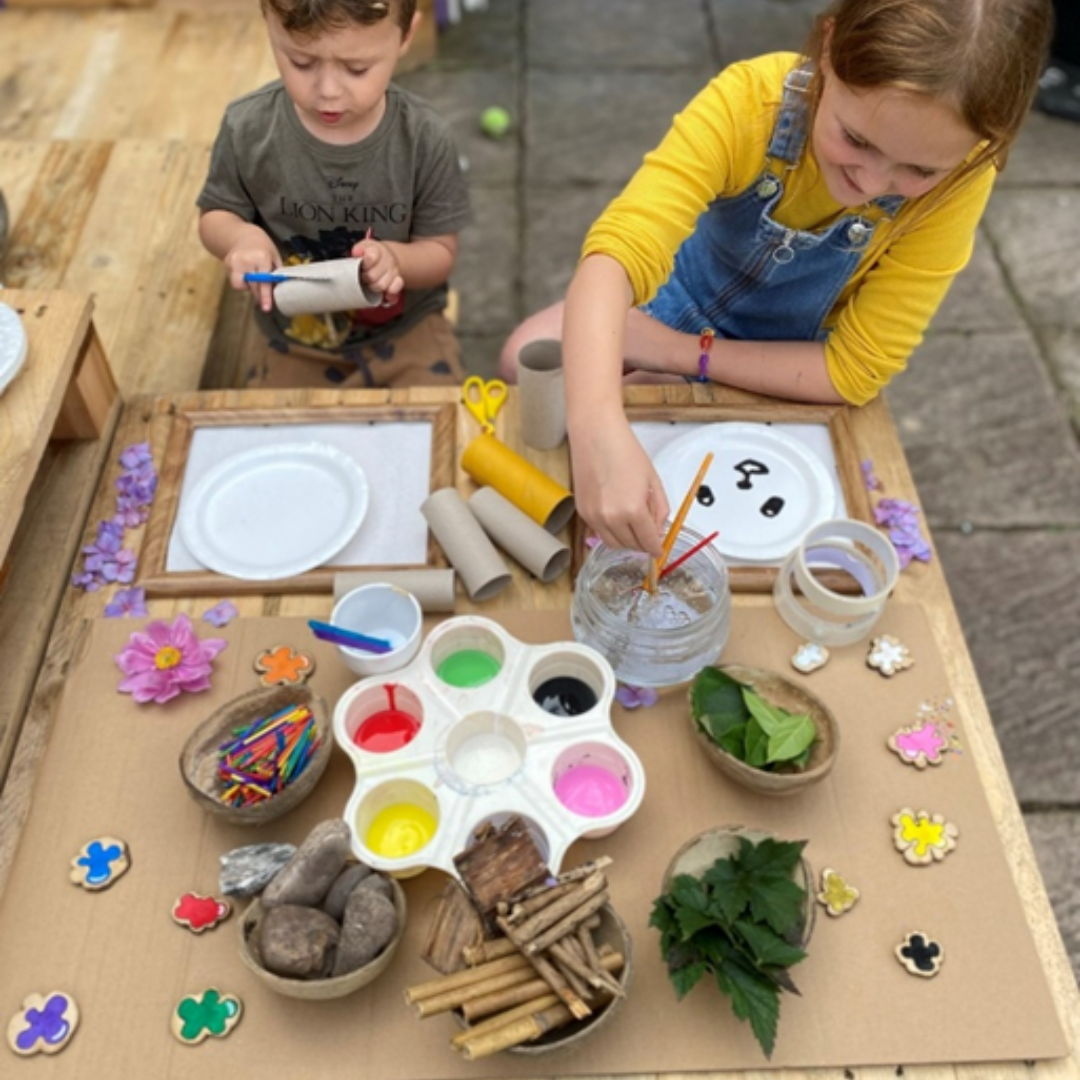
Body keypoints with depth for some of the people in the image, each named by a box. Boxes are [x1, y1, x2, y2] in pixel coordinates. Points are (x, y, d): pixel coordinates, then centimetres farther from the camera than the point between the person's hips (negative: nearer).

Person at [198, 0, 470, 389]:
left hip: (408, 333, -1)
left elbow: (440, 251, -8)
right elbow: (215, 215, 1)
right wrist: (242, 236, -24)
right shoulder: (248, 129, -16)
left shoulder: (424, 139, -18)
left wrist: (394, 257, -31)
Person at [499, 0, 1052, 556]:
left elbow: (857, 370, -24)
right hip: (681, 300, 1)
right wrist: (598, 427, -63)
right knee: (528, 359, -17)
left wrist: (683, 352, -27)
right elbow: (618, 247, -46)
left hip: (786, 376, -1)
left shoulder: (958, 182, -29)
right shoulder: (748, 100, -33)